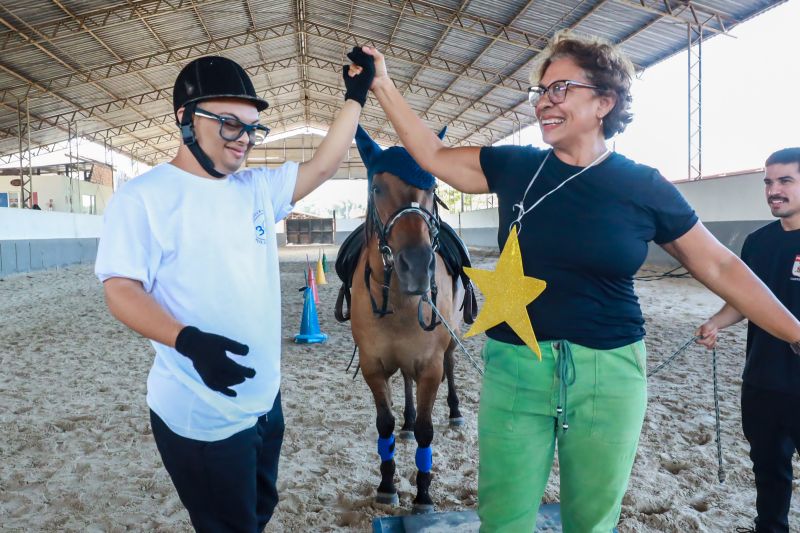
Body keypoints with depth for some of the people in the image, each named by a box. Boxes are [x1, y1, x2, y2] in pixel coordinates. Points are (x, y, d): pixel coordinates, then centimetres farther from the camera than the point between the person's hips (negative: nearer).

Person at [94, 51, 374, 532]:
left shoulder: (258, 188, 4)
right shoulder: (144, 197, -14)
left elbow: (323, 167, 8)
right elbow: (121, 290, -17)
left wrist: (355, 98, 3)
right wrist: (188, 341, -33)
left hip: (265, 400, 7)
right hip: (200, 416, -7)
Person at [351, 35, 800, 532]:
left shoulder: (645, 187, -4)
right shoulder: (514, 167, 1)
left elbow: (720, 267, 2)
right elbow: (434, 155, 7)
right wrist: (384, 86, 4)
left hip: (609, 373, -1)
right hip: (514, 365, 1)